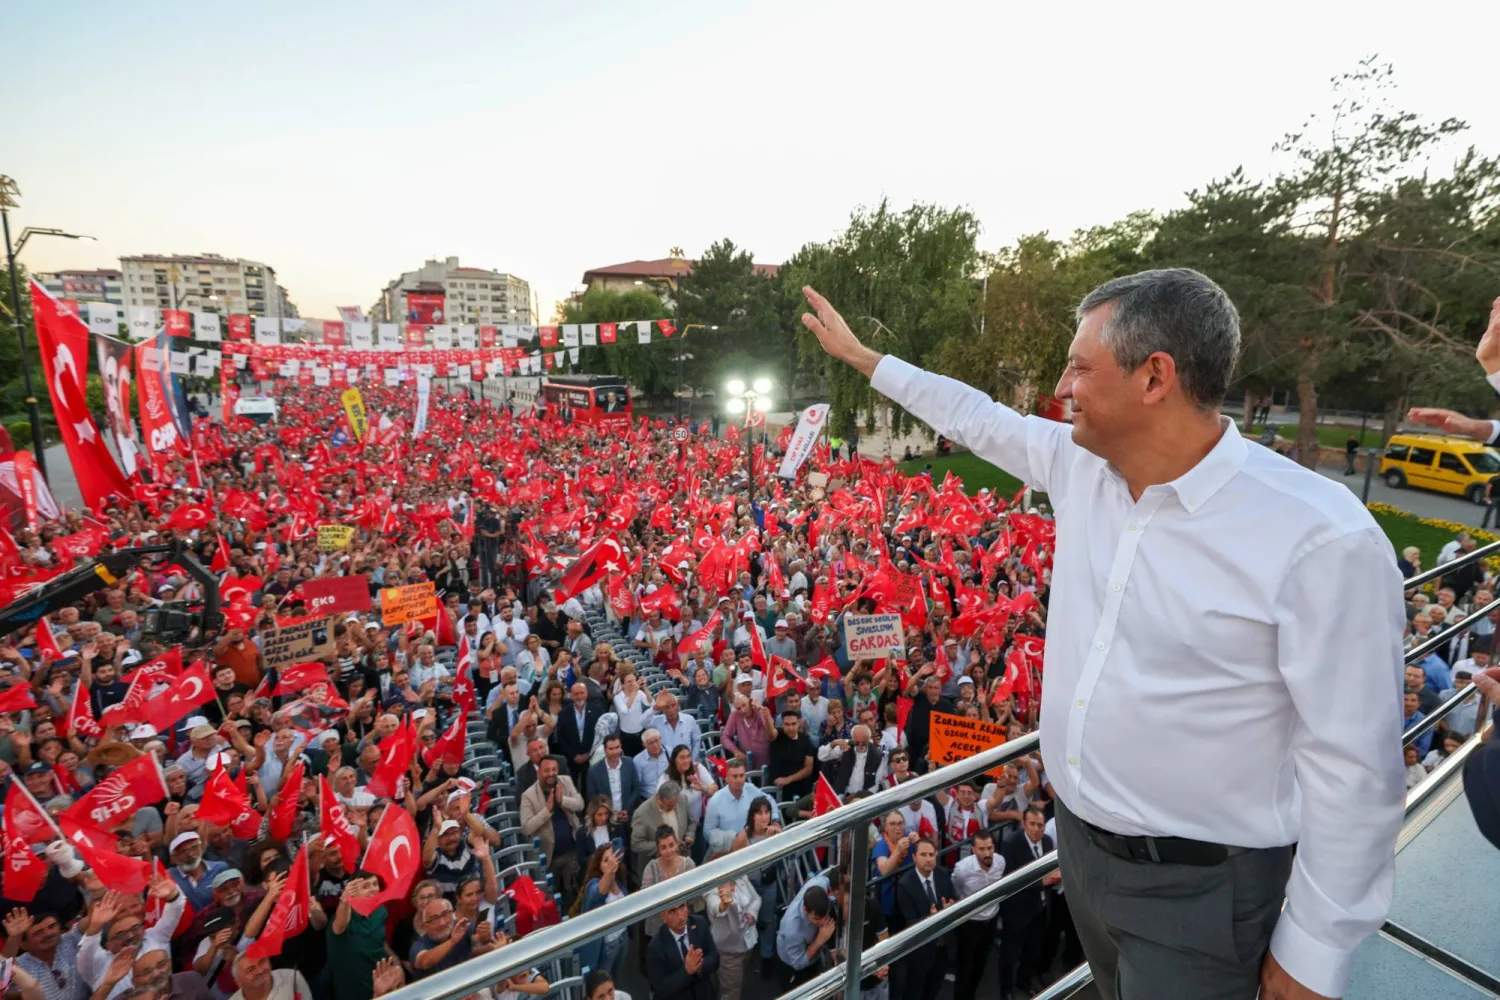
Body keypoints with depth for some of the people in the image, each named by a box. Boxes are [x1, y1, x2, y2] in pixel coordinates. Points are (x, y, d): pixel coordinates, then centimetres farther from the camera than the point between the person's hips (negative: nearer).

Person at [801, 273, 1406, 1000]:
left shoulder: (1320, 538, -25)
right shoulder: (1080, 463, -7)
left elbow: (1354, 771, -19)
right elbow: (976, 417, 8)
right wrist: (857, 354, 15)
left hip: (1195, 886, -6)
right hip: (1077, 836, 6)